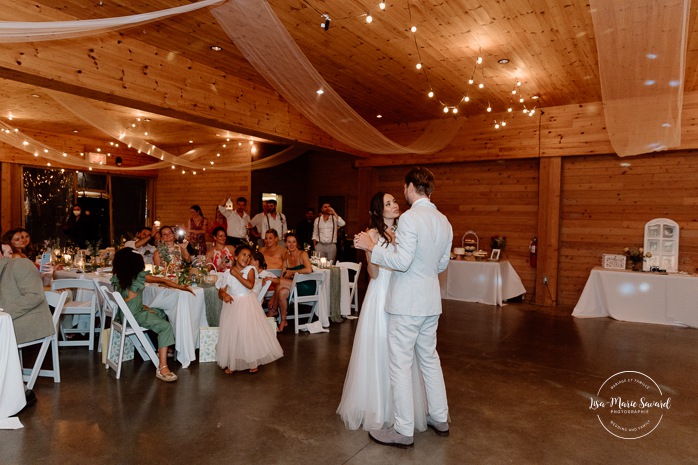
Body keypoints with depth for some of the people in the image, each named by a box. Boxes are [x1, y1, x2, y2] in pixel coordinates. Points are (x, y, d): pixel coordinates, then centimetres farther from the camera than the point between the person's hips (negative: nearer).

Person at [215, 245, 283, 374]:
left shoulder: (250, 270, -8)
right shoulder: (228, 273, -4)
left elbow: (250, 285, -26)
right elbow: (221, 291, -1)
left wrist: (236, 274, -21)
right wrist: (224, 294, -24)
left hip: (248, 305, -1)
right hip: (232, 305, 1)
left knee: (251, 332, 1)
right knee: (232, 333, 4)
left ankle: (252, 362, 19)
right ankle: (231, 363, 21)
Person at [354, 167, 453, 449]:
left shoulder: (410, 217, -17)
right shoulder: (444, 221, 9)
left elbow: (402, 261, -23)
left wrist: (370, 247, -12)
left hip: (407, 304, -8)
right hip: (431, 302, 8)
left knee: (401, 365, 2)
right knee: (429, 359, 20)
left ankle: (404, 432, 13)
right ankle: (440, 419, 33)